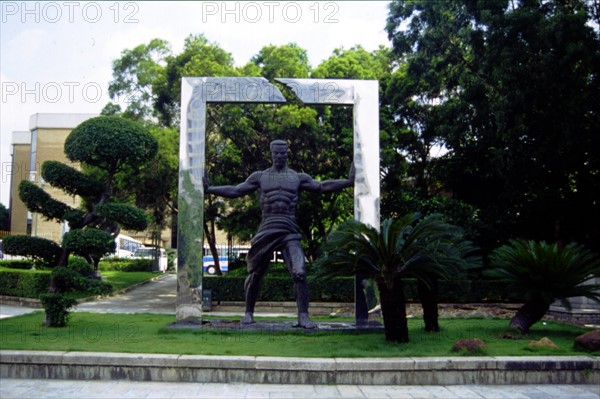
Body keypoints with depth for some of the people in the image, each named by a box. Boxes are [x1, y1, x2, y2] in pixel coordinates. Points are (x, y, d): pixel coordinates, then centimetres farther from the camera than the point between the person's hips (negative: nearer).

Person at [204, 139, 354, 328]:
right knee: (255, 275, 10)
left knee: (300, 272, -19)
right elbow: (234, 191, 12)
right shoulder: (259, 176, 12)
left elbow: (322, 186, 5)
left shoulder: (298, 177, 12)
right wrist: (209, 189, 3)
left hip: (289, 233, -1)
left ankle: (303, 316, -15)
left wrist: (348, 182, -7)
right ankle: (249, 312, 28)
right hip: (266, 232, 1)